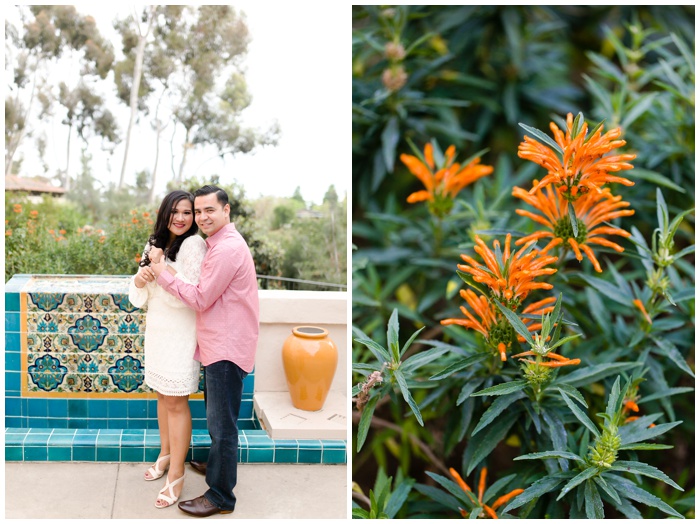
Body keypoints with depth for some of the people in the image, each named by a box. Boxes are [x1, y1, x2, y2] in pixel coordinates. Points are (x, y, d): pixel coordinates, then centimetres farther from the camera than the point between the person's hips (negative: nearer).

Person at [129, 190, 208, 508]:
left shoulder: (193, 245, -14)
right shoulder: (155, 244, 8)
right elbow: (139, 297, 7)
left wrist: (161, 265, -22)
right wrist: (140, 279, -15)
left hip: (180, 334, -7)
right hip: (156, 330, 7)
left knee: (176, 402, -2)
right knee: (162, 394, 19)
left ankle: (176, 474, 8)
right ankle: (166, 453, 36)